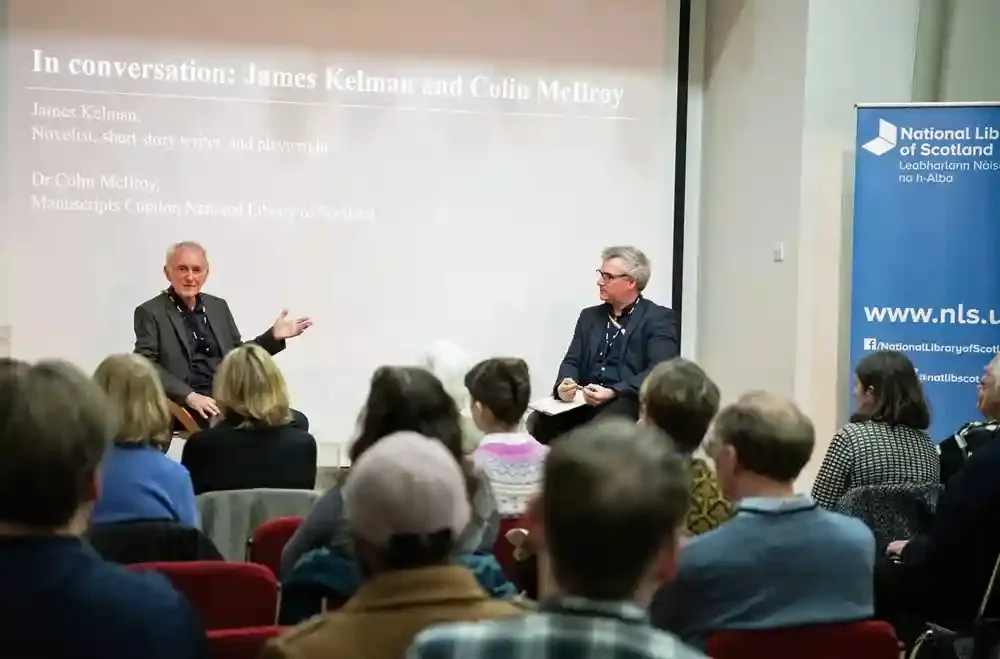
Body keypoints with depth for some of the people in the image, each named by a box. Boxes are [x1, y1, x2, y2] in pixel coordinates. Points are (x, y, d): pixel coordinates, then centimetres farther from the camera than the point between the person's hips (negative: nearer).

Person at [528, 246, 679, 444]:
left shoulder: (658, 318, 2)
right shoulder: (590, 316, 21)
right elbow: (572, 361, 15)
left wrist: (613, 392, -24)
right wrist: (564, 385, -11)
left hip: (629, 402, -5)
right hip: (585, 401, 5)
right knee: (538, 421, -23)